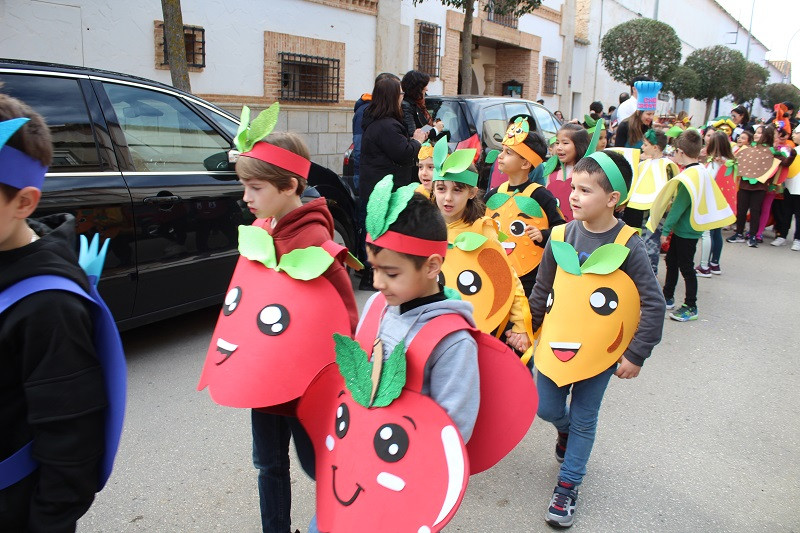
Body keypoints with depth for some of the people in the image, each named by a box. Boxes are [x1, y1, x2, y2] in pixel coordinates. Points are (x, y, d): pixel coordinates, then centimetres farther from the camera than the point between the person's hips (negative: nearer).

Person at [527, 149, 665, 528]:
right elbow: (542, 289, 5)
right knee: (546, 409, 11)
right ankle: (565, 431, 46)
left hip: (600, 351, -3)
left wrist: (636, 355, -11)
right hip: (554, 342, 3)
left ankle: (568, 484, 28)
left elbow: (654, 304, -12)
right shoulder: (562, 236, -6)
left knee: (584, 419, 10)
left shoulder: (627, 245, -15)